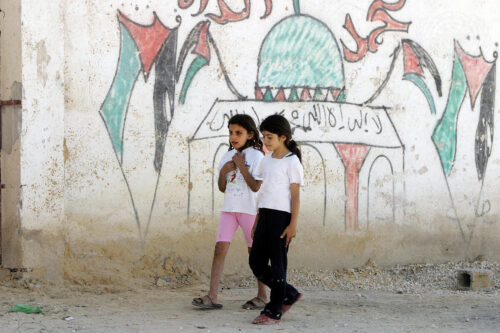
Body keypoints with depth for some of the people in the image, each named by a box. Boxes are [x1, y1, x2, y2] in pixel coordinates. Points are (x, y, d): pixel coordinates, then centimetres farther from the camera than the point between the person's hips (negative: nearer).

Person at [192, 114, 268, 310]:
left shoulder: (255, 156, -6)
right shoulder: (227, 156, 11)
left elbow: (256, 186, -15)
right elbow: (222, 188, 12)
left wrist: (241, 165, -16)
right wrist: (223, 171, -6)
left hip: (249, 209, -5)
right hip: (229, 208, 5)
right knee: (220, 248, -6)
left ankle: (262, 296, 16)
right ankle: (212, 297, -10)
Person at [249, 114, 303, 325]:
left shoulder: (291, 161, -6)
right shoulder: (266, 161, 15)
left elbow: (295, 195, -8)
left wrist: (293, 224, -13)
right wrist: (257, 221, 18)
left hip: (282, 216, -8)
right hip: (265, 214, 8)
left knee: (277, 263, -2)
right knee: (256, 262, 7)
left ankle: (275, 311, 5)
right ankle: (289, 295, 22)